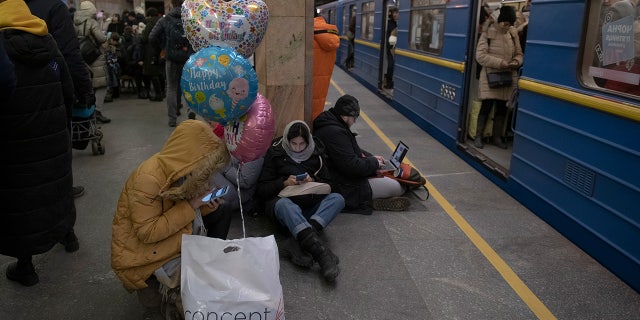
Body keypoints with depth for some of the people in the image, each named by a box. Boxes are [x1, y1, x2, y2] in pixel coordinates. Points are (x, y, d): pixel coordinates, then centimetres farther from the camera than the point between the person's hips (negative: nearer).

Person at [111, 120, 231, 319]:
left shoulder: (181, 171, -6)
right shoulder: (147, 180, -30)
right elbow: (147, 233, -29)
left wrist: (205, 206, -15)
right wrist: (190, 206, -29)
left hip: (168, 239, 8)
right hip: (138, 248, -8)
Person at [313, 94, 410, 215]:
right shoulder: (335, 133, -28)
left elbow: (353, 150, 22)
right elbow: (352, 166, -28)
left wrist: (370, 157, 8)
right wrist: (374, 163, -11)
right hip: (345, 190, -11)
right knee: (397, 188, -9)